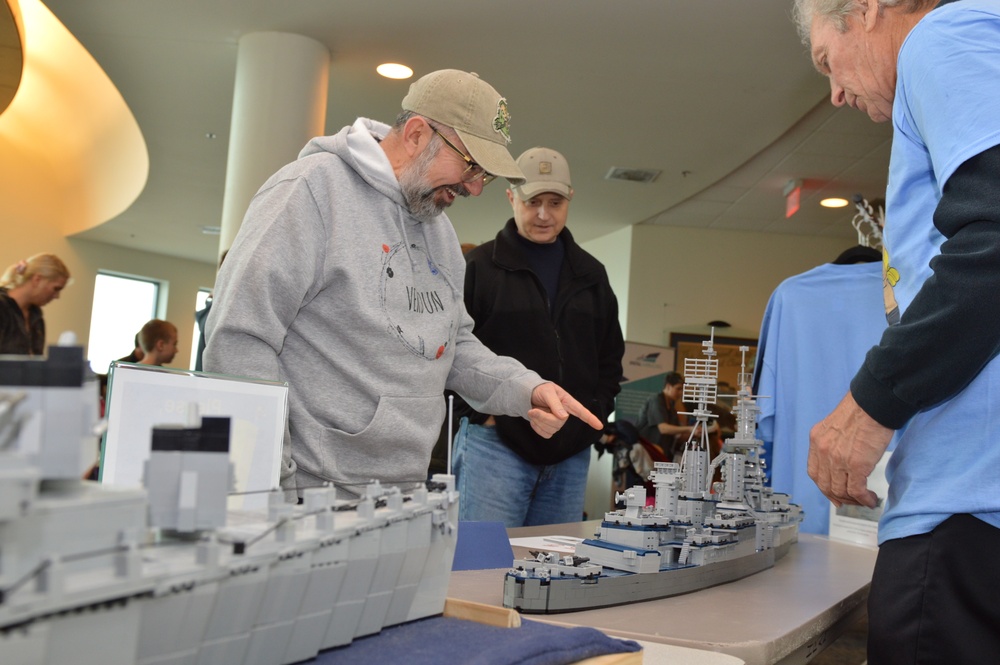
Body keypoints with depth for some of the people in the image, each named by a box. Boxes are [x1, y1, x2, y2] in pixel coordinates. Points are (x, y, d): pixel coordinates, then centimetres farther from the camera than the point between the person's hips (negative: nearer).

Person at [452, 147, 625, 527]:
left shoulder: (591, 274, 15)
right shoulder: (479, 266, 0)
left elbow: (611, 356, 21)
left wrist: (596, 415, 8)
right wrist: (481, 412, -8)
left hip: (571, 452, 5)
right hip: (495, 443, -4)